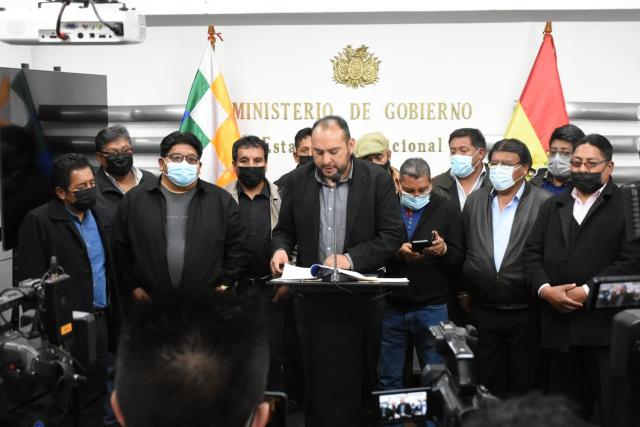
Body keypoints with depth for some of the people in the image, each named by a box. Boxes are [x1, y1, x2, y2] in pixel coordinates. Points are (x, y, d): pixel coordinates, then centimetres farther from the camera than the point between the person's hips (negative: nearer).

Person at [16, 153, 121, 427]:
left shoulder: (97, 216, 10)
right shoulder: (39, 221, -11)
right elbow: (29, 281, -14)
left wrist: (112, 317, 11)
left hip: (99, 321, 7)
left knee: (94, 395, 15)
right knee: (56, 403, 4)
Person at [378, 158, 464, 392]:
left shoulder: (446, 210, 2)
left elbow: (459, 260, 0)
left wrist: (443, 250, -20)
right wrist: (396, 252, -17)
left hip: (432, 309, -1)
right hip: (391, 308, 1)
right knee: (388, 379, 9)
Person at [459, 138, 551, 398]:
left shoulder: (545, 203, -6)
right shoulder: (475, 201, 9)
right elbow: (460, 250, 13)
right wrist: (465, 289, 11)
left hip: (525, 312, -4)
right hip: (483, 311, 4)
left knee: (523, 386, 7)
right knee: (489, 385, 11)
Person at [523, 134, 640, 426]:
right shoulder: (553, 206, 19)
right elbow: (531, 252, 11)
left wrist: (587, 291, -15)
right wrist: (545, 289, -7)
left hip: (606, 324, -5)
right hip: (560, 324, 5)